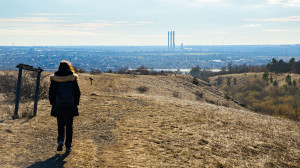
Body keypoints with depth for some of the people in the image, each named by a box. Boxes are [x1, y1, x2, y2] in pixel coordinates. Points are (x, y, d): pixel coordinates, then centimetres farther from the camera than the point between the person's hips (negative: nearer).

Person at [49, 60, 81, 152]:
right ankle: (68, 146, 7)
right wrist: (76, 103, 8)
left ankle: (60, 140, -8)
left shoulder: (54, 79, -1)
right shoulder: (73, 78, -3)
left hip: (58, 106, 1)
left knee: (60, 124, 15)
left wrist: (53, 103, 11)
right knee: (69, 125, 8)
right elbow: (77, 92, -1)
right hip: (70, 106, -1)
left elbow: (51, 93, 2)